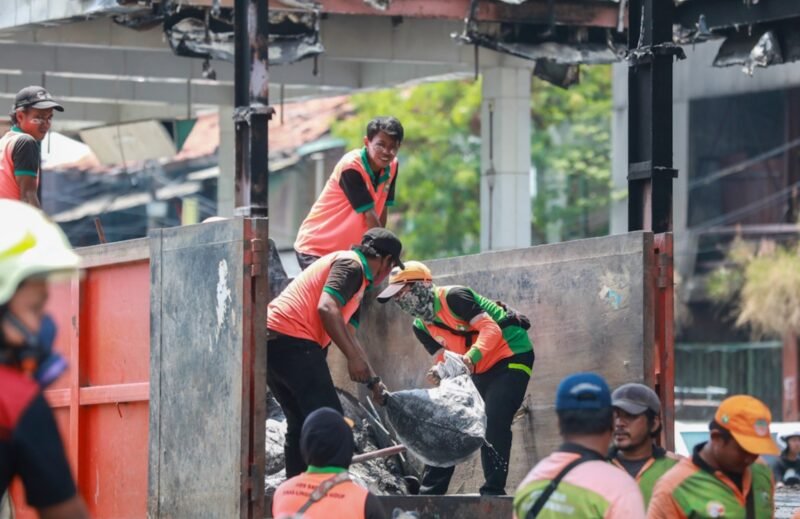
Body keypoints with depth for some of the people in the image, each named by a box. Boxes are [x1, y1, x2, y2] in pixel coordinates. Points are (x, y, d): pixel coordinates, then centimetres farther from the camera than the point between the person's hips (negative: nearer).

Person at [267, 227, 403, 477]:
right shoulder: (351, 264, -3)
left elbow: (348, 335, 32)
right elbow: (326, 308, -19)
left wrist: (373, 380, 33)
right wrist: (354, 357, -17)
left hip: (273, 338, 10)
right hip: (292, 341, -10)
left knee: (300, 423, 16)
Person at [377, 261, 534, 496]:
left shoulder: (453, 298, -21)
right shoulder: (422, 326, 5)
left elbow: (491, 329, -27)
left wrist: (470, 357, -42)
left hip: (511, 356, -9)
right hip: (480, 370, 9)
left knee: (493, 424, -21)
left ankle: (493, 492, -16)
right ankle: (430, 491, 13)